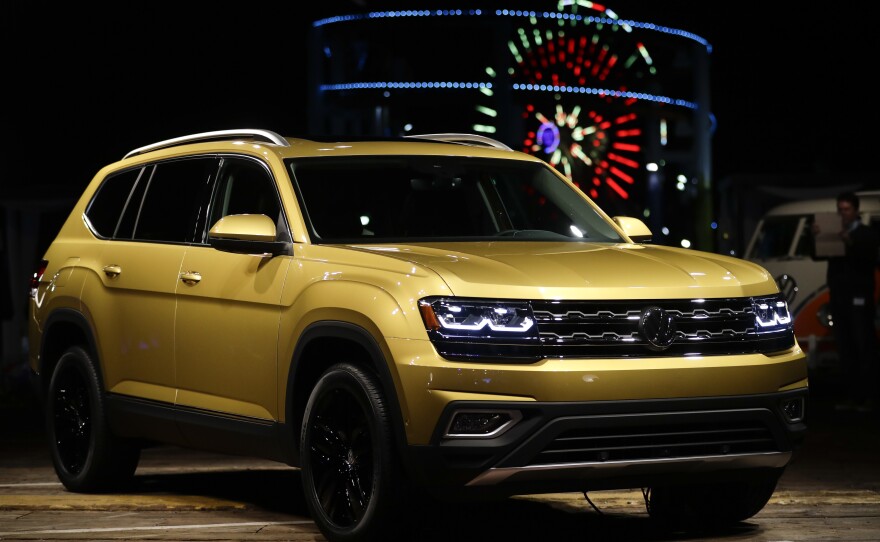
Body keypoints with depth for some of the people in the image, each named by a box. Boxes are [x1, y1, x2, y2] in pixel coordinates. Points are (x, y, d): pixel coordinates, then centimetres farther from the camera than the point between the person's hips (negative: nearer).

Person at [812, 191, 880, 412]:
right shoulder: (832, 234, 16)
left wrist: (850, 244, -29)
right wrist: (816, 238, -11)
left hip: (859, 298, -5)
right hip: (838, 298, 5)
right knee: (845, 350, 3)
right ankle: (851, 396, 5)